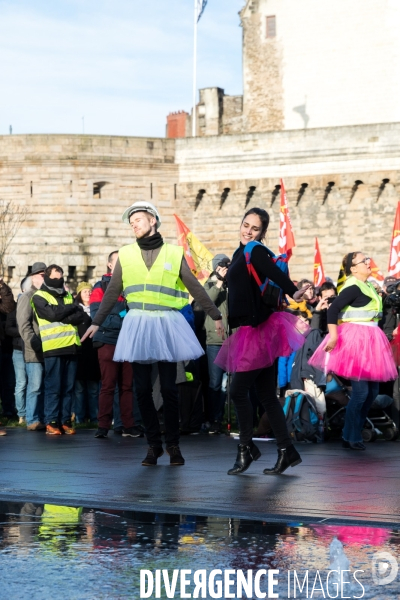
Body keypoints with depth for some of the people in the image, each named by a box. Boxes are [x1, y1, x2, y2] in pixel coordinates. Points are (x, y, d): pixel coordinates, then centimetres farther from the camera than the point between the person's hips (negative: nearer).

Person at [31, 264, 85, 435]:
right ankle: (51, 422, -3)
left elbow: (80, 316, 5)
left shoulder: (68, 296, 21)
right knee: (53, 387, -6)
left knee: (68, 387, 4)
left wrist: (61, 317, -10)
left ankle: (65, 421, 7)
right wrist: (72, 308, 1)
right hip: (53, 347, -5)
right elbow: (53, 313, -13)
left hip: (71, 346, 5)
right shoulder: (39, 297, 4)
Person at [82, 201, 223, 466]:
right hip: (138, 324, 2)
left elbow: (196, 287, 6)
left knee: (169, 388, -2)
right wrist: (97, 322, 11)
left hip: (166, 324, -2)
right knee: (143, 389, 2)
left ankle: (173, 444, 9)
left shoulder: (173, 253, 3)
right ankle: (154, 444, 11)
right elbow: (112, 292, 12)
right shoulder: (126, 254, 8)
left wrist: (216, 315, 5)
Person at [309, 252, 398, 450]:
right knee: (361, 390, -10)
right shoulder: (353, 287, -14)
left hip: (368, 339, 10)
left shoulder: (367, 286, 15)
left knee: (372, 390, 9)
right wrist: (333, 335, -30)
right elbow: (333, 309, -22)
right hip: (355, 339, -10)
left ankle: (354, 433, 17)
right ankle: (350, 437, 1)